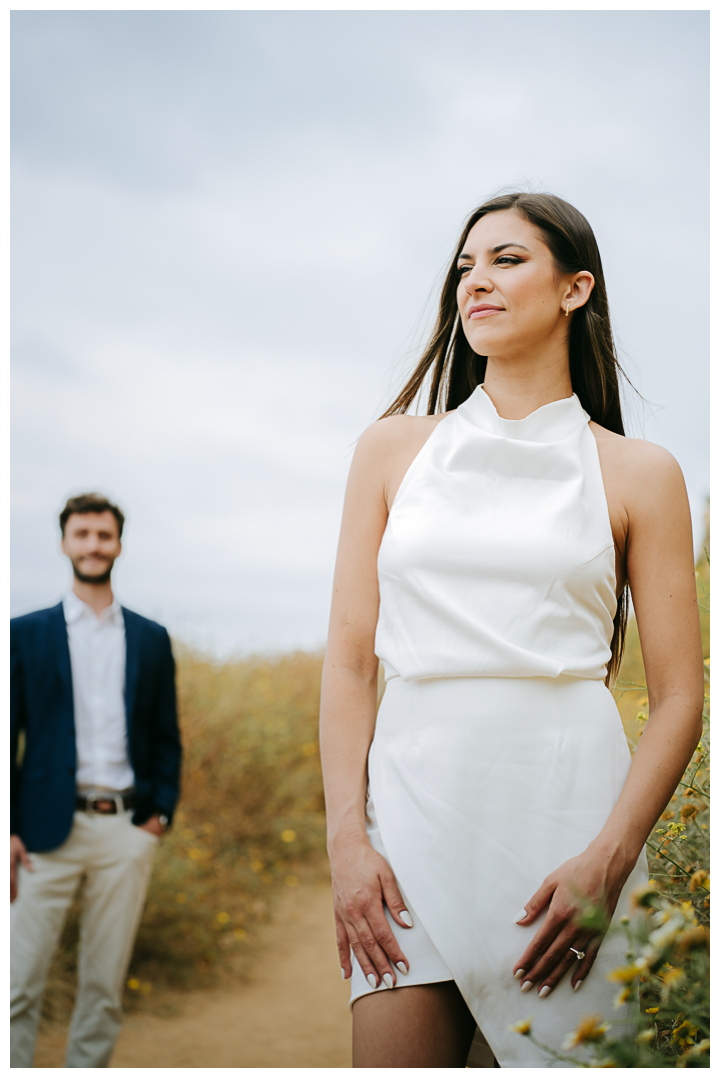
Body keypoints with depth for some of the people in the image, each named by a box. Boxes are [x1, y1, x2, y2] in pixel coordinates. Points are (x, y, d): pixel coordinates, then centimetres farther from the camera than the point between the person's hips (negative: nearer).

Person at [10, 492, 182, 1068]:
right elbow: (6, 735, 2)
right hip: (48, 830, -2)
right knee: (18, 985, -5)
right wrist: (8, 831, -6)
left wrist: (161, 813, 2)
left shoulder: (151, 639, 12)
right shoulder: (26, 634, 5)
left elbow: (166, 738, 15)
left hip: (126, 829, 2)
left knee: (105, 987, 7)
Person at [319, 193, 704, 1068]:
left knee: (571, 1060, 3)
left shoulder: (637, 473, 6)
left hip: (569, 804, -1)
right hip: (416, 793, 1)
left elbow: (679, 700, 2)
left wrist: (608, 862, -11)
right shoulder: (395, 448, 11)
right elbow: (348, 660, 8)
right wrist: (347, 838, -4)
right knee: (395, 1057, -3)